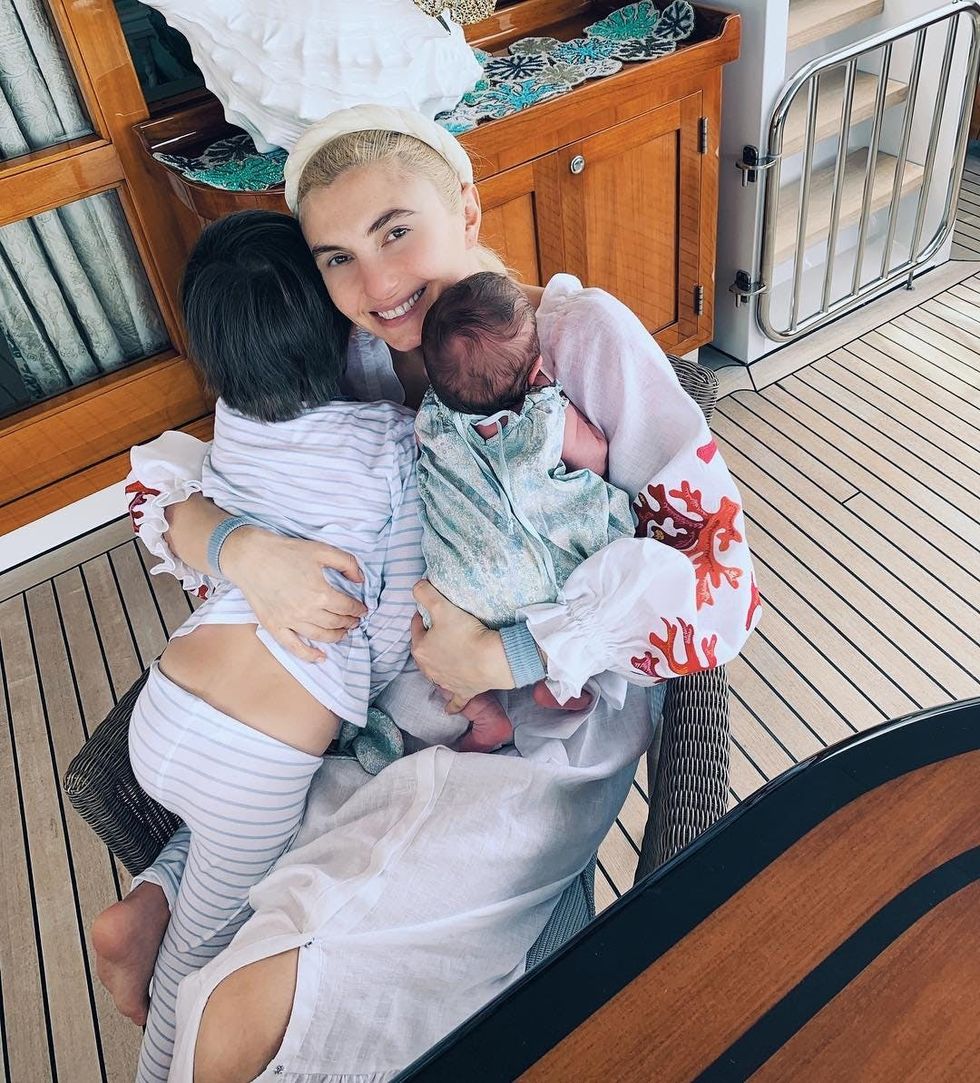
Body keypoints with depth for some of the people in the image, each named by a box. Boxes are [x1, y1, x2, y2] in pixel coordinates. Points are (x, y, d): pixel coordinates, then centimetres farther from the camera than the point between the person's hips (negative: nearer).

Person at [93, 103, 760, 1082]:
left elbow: (719, 570, -21)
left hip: (551, 725, -5)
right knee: (130, 931, 8)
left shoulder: (585, 334, -17)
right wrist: (240, 549, -24)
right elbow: (165, 480, -2)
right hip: (397, 693, 5)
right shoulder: (355, 355, -4)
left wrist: (502, 658, -24)